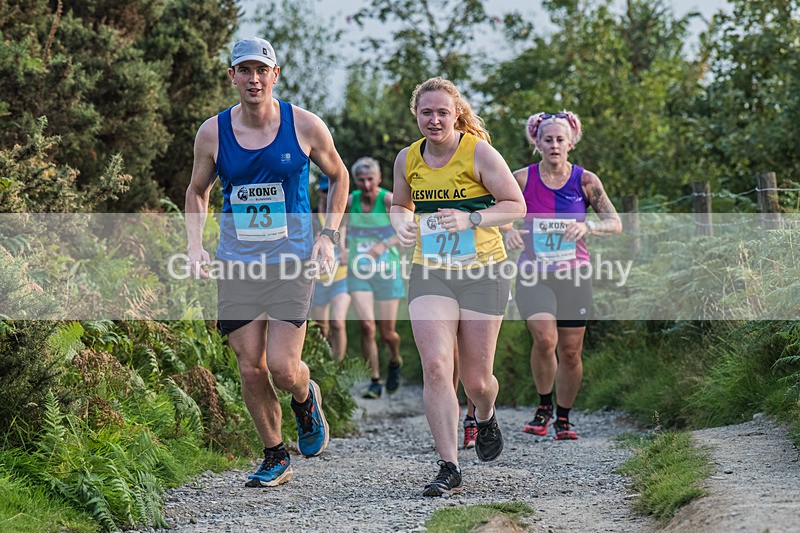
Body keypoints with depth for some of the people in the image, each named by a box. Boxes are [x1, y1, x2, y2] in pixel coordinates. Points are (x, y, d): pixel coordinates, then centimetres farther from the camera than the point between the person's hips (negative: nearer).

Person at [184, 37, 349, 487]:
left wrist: (329, 236, 1)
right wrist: (196, 245, 0)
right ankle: (276, 458, 21)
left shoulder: (305, 126, -4)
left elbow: (339, 177, 12)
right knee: (251, 370, 2)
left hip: (292, 262, -2)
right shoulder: (212, 133, 0)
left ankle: (306, 399, 26)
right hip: (236, 264, 2)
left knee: (283, 368, -11)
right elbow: (198, 192, 15)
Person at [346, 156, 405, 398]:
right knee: (366, 326, -15)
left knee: (387, 332, 4)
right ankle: (375, 381, -4)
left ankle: (395, 361, 38)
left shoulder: (389, 200, -11)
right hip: (359, 273, 2)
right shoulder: (350, 201, 1)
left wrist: (384, 245, -39)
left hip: (387, 271, -2)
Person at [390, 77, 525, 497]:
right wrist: (402, 225, -2)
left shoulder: (479, 152, -8)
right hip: (429, 273, 2)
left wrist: (471, 219, -19)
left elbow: (516, 205, -4)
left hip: (482, 272, -2)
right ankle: (449, 468, -9)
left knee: (475, 379, 4)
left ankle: (485, 416, 43)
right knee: (435, 366, -15)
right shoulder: (407, 159, 4)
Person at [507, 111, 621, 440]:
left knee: (570, 352, 3)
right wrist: (506, 230, -20)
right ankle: (543, 408, 2)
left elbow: (615, 223, -6)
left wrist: (588, 226, -26)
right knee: (544, 339, -22)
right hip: (533, 276, -1)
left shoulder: (585, 181, -1)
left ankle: (563, 418, 23)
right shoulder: (522, 179, -2)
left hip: (574, 276, 1)